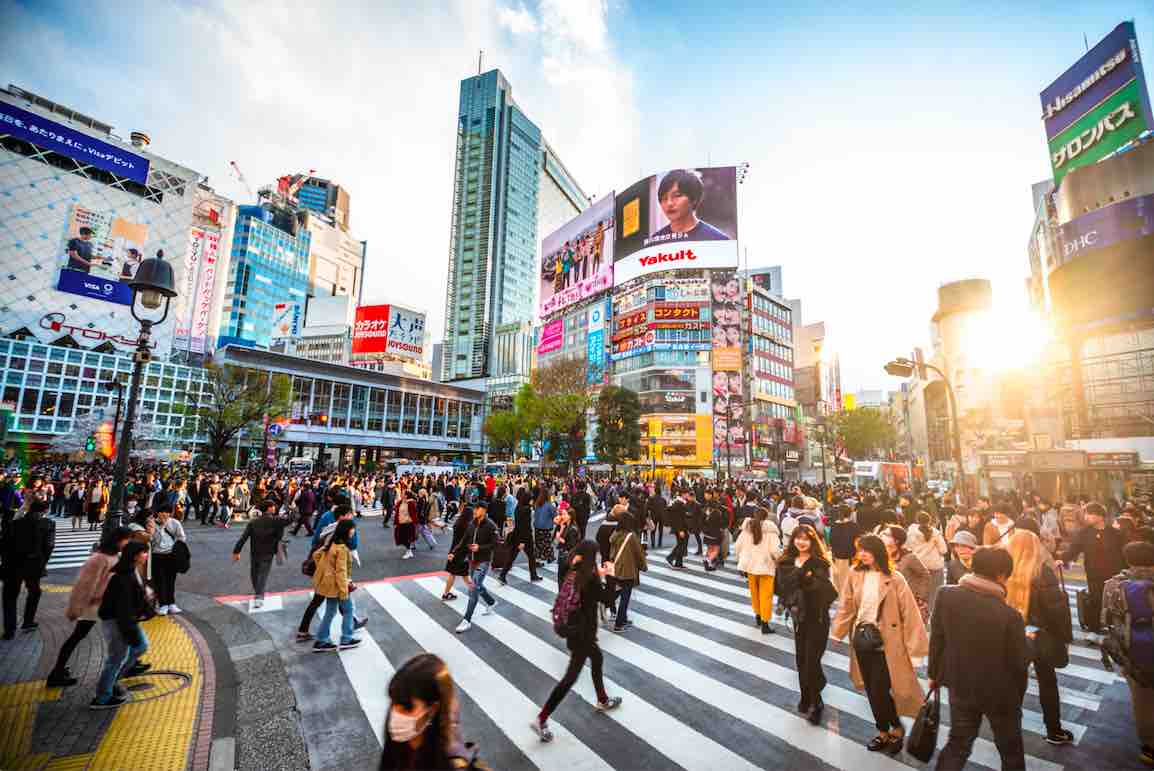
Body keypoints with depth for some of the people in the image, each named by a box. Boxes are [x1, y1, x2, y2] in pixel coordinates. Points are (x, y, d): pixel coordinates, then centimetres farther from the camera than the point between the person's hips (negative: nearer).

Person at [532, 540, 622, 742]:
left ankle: (602, 700, 48)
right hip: (583, 633, -8)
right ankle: (541, 720, 6)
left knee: (597, 659, 28)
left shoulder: (573, 573, -4)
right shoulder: (590, 578, -25)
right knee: (571, 676, 2)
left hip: (574, 629, 8)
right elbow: (607, 599, -14)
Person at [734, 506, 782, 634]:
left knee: (754, 591, 21)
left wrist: (742, 560, 14)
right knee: (766, 595, 5)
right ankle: (765, 624, 8)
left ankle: (757, 615, 37)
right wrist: (780, 561, 0)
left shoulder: (746, 529, -1)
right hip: (766, 566, -4)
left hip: (750, 565, 4)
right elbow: (775, 550, -20)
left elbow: (737, 546, 0)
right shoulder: (770, 531, -12)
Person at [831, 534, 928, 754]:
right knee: (871, 689, 14)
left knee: (880, 690, -1)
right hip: (861, 637, 4)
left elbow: (909, 612, -10)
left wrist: (914, 644, -10)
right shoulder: (855, 575, -2)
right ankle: (885, 731, 35)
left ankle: (896, 728, 28)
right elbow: (846, 607, 5)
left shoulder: (894, 579, -13)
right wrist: (837, 631, 6)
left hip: (885, 641, -4)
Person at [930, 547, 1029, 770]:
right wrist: (1018, 696, 8)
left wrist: (934, 674, 10)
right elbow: (1019, 663, -13)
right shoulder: (1010, 616, -25)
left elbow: (936, 638, -7)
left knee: (957, 745, 19)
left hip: (960, 687, 2)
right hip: (1001, 694, -2)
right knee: (1011, 751, 24)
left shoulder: (946, 595, -18)